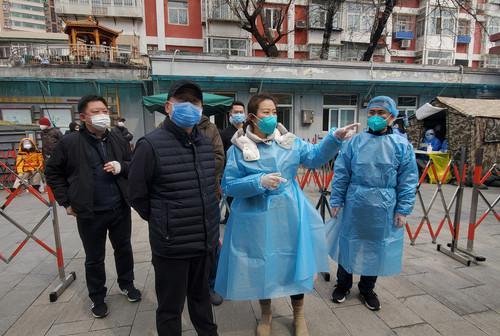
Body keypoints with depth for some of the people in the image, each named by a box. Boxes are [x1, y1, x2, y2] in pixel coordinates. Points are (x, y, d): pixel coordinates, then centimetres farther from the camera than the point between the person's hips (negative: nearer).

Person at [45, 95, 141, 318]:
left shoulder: (118, 141, 2)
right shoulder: (69, 143, -7)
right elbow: (53, 172, 3)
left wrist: (121, 167, -12)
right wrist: (66, 201, -1)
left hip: (120, 208, 3)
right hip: (89, 213, -2)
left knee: (124, 249, 18)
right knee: (94, 258, 13)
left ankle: (126, 284, 41)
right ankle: (97, 297, 33)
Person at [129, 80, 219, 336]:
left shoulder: (206, 142, 4)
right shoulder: (151, 144, -15)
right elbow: (137, 195, -6)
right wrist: (161, 223, 3)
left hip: (206, 240, 6)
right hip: (171, 244, -5)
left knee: (201, 296, 25)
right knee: (170, 307, 13)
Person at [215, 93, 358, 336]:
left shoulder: (288, 141, 2)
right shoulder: (238, 149, -8)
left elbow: (314, 157, -3)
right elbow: (228, 186, -9)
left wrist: (335, 138, -18)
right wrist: (259, 182, -23)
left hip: (289, 216, 3)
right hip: (257, 220, -2)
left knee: (294, 262, 14)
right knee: (262, 265, 13)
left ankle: (298, 316, 41)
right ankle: (266, 315, 42)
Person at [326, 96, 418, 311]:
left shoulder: (402, 145, -3)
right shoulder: (354, 142, -3)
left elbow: (408, 180, -1)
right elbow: (341, 174, -1)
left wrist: (403, 210, -4)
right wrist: (336, 201, -2)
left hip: (384, 208, 0)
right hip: (354, 204, 0)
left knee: (375, 247, 14)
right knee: (349, 244, 13)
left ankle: (367, 290, 36)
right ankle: (343, 284, 36)